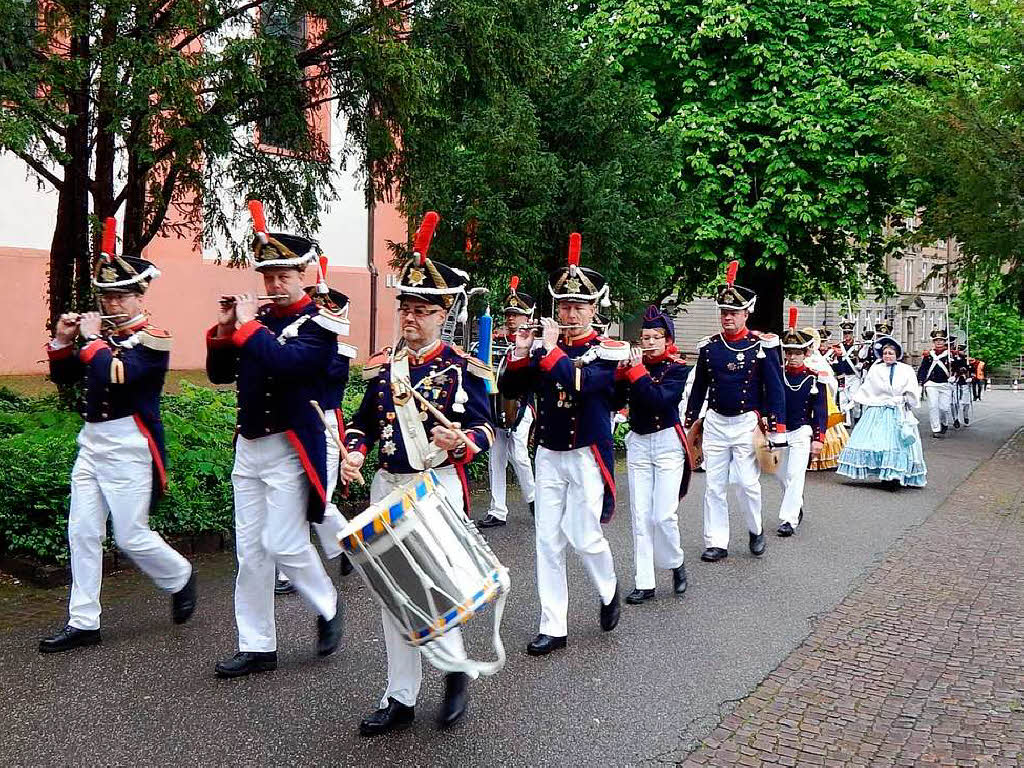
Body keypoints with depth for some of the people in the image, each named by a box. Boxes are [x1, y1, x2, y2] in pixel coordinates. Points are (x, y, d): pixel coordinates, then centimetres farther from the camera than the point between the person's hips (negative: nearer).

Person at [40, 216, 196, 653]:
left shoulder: (153, 339, -10)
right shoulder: (102, 335, 11)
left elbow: (115, 374, -26)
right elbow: (63, 377, 15)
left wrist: (91, 339, -14)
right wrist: (63, 340, 0)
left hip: (128, 447, -7)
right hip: (92, 442, 7)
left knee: (131, 537, -1)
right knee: (82, 534, 7)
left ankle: (181, 579, 26)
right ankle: (83, 624, 16)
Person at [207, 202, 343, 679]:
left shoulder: (318, 325, -8)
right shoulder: (258, 319, 10)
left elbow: (284, 361, -27)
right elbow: (219, 374, 12)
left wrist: (247, 324, -18)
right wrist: (224, 328, -1)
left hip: (289, 450, -6)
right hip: (248, 447, 7)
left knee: (283, 544, -7)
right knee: (251, 552, 9)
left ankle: (328, 606, 21)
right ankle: (257, 647, 19)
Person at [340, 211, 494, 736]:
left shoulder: (463, 368, -6)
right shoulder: (382, 365, 8)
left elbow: (485, 427, -7)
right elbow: (364, 422, 12)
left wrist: (460, 441, -27)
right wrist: (354, 453, -7)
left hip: (438, 487, -5)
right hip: (388, 487, 5)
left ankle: (456, 670, 25)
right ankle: (401, 697, 23)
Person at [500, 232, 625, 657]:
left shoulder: (607, 350, -8)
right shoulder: (542, 345, 3)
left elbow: (582, 382, -28)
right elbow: (509, 389, 0)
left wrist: (552, 350, -22)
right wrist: (520, 351, -14)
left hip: (587, 456, -4)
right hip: (548, 455, 4)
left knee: (584, 536, -1)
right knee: (547, 541, 4)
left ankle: (609, 592, 32)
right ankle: (552, 628, 14)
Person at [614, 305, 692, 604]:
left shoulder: (677, 368, -5)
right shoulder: (635, 363, 5)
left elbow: (659, 400, -22)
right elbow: (618, 401, -1)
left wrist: (637, 370, -21)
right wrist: (621, 371, -13)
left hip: (667, 444, -4)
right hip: (638, 443, 4)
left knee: (664, 515, -8)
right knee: (640, 517, 4)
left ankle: (676, 564, 20)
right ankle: (644, 584, 10)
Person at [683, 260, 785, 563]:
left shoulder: (763, 345, -6)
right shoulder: (709, 346, 5)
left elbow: (774, 389, -4)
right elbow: (698, 388, 12)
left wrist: (776, 430, -8)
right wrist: (688, 424, 12)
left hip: (747, 423, -3)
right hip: (715, 423, 3)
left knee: (747, 482, -4)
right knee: (714, 486, 5)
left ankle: (756, 530, 23)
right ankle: (716, 543, 13)